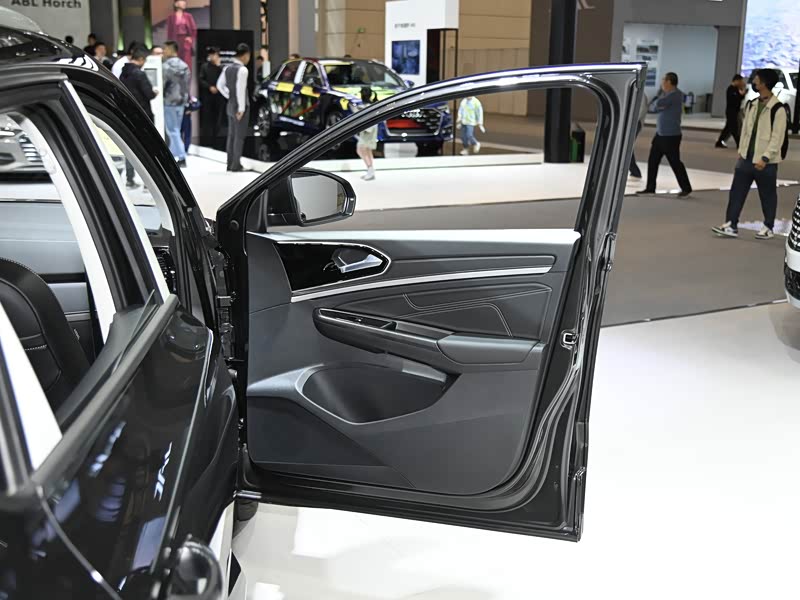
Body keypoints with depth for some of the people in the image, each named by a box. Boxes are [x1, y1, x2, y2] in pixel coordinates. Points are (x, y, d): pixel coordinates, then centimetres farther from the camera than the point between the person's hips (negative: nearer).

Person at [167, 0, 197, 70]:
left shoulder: (188, 16, 5)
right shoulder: (171, 17, 2)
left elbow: (194, 29, 7)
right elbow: (169, 31, 1)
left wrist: (191, 38, -4)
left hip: (186, 41, 1)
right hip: (176, 42, -1)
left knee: (187, 61, -3)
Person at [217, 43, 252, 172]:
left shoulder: (228, 68, 8)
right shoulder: (242, 69, -17)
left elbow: (220, 85, 14)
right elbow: (240, 89, -21)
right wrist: (241, 108, -18)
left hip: (230, 105, 8)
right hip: (240, 106, -8)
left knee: (231, 135, 13)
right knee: (240, 136, -4)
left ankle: (230, 164, 16)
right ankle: (236, 165, -4)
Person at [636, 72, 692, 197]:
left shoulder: (675, 94, -16)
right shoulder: (668, 94, 13)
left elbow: (658, 103, -25)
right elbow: (656, 108, 12)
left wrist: (659, 99, -2)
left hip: (671, 135, -9)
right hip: (660, 134, 9)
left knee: (675, 162, -2)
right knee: (652, 160, 9)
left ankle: (686, 188, 9)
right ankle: (650, 187, 15)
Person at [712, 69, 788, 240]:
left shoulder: (778, 109, -13)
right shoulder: (752, 104, 9)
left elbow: (778, 138, -15)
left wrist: (765, 157, -20)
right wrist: (741, 152, 12)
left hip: (765, 162, -6)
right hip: (746, 158, 6)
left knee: (767, 196, 7)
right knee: (736, 192, 2)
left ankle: (768, 227, 21)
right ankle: (731, 225, 6)